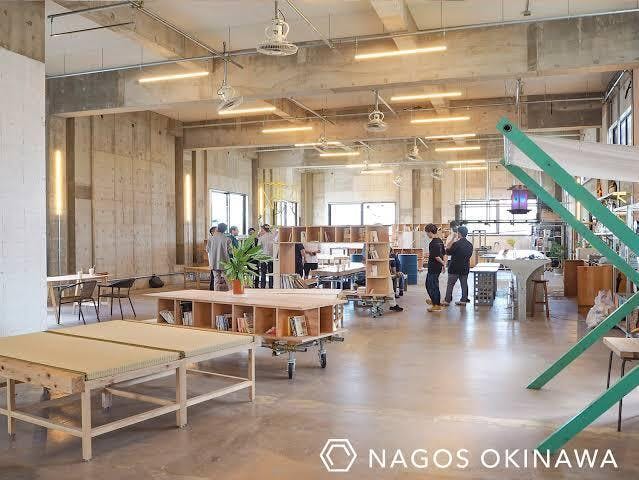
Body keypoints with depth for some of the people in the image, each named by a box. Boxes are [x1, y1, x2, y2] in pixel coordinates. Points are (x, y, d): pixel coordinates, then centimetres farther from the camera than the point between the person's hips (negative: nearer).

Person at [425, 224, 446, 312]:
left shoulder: (433, 243, -21)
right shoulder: (440, 241, 9)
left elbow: (436, 256, -23)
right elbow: (444, 253, 13)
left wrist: (442, 263, -8)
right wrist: (444, 263, 12)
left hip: (433, 267, -10)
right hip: (438, 267, 10)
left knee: (433, 286, 1)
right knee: (428, 284, 23)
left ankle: (437, 306, 8)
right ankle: (434, 300, 36)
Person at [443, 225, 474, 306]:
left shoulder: (457, 244, -19)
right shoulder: (470, 245, 2)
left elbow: (448, 252, -8)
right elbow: (469, 255, 13)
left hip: (455, 268, -6)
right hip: (465, 268, 6)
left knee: (450, 285, 2)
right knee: (464, 284, 11)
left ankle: (447, 300, 6)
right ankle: (463, 300, 14)